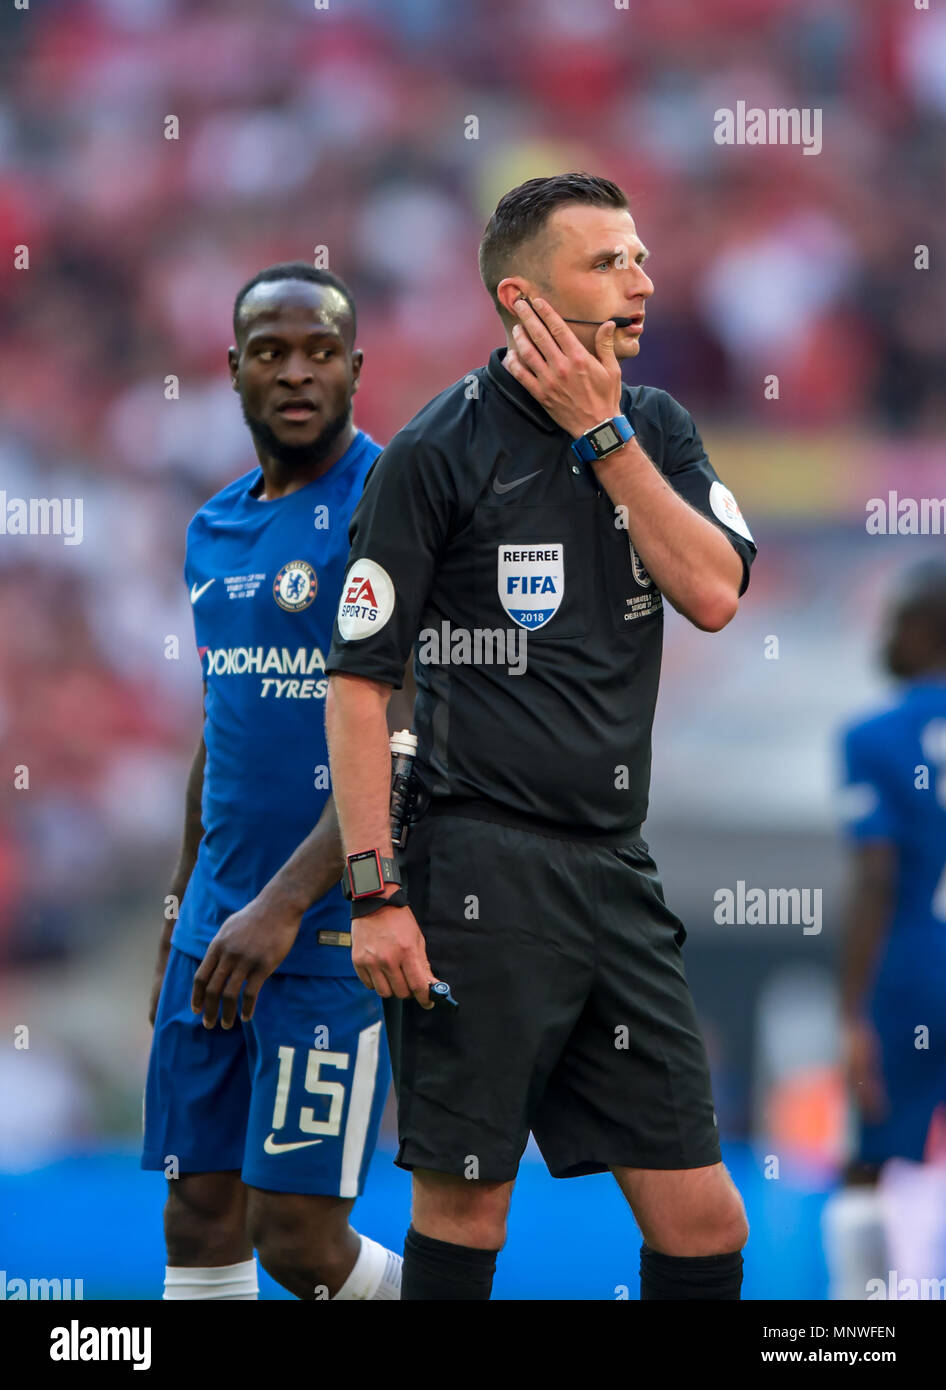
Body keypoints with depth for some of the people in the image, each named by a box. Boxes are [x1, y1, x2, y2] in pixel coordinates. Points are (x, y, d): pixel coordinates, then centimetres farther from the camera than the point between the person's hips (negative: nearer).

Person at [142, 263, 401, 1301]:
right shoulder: (215, 532, 14)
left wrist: (283, 904, -24)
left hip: (336, 924, -7)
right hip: (220, 925, 7)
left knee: (298, 1234, -9)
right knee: (199, 1225, 5)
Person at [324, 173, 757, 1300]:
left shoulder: (653, 428, 12)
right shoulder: (435, 454, -5)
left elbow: (714, 592, -4)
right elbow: (357, 683, -6)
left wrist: (602, 434, -7)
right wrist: (375, 892, -13)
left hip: (616, 868, 5)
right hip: (483, 869, -5)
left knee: (701, 1224, 3)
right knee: (463, 1212, -2)